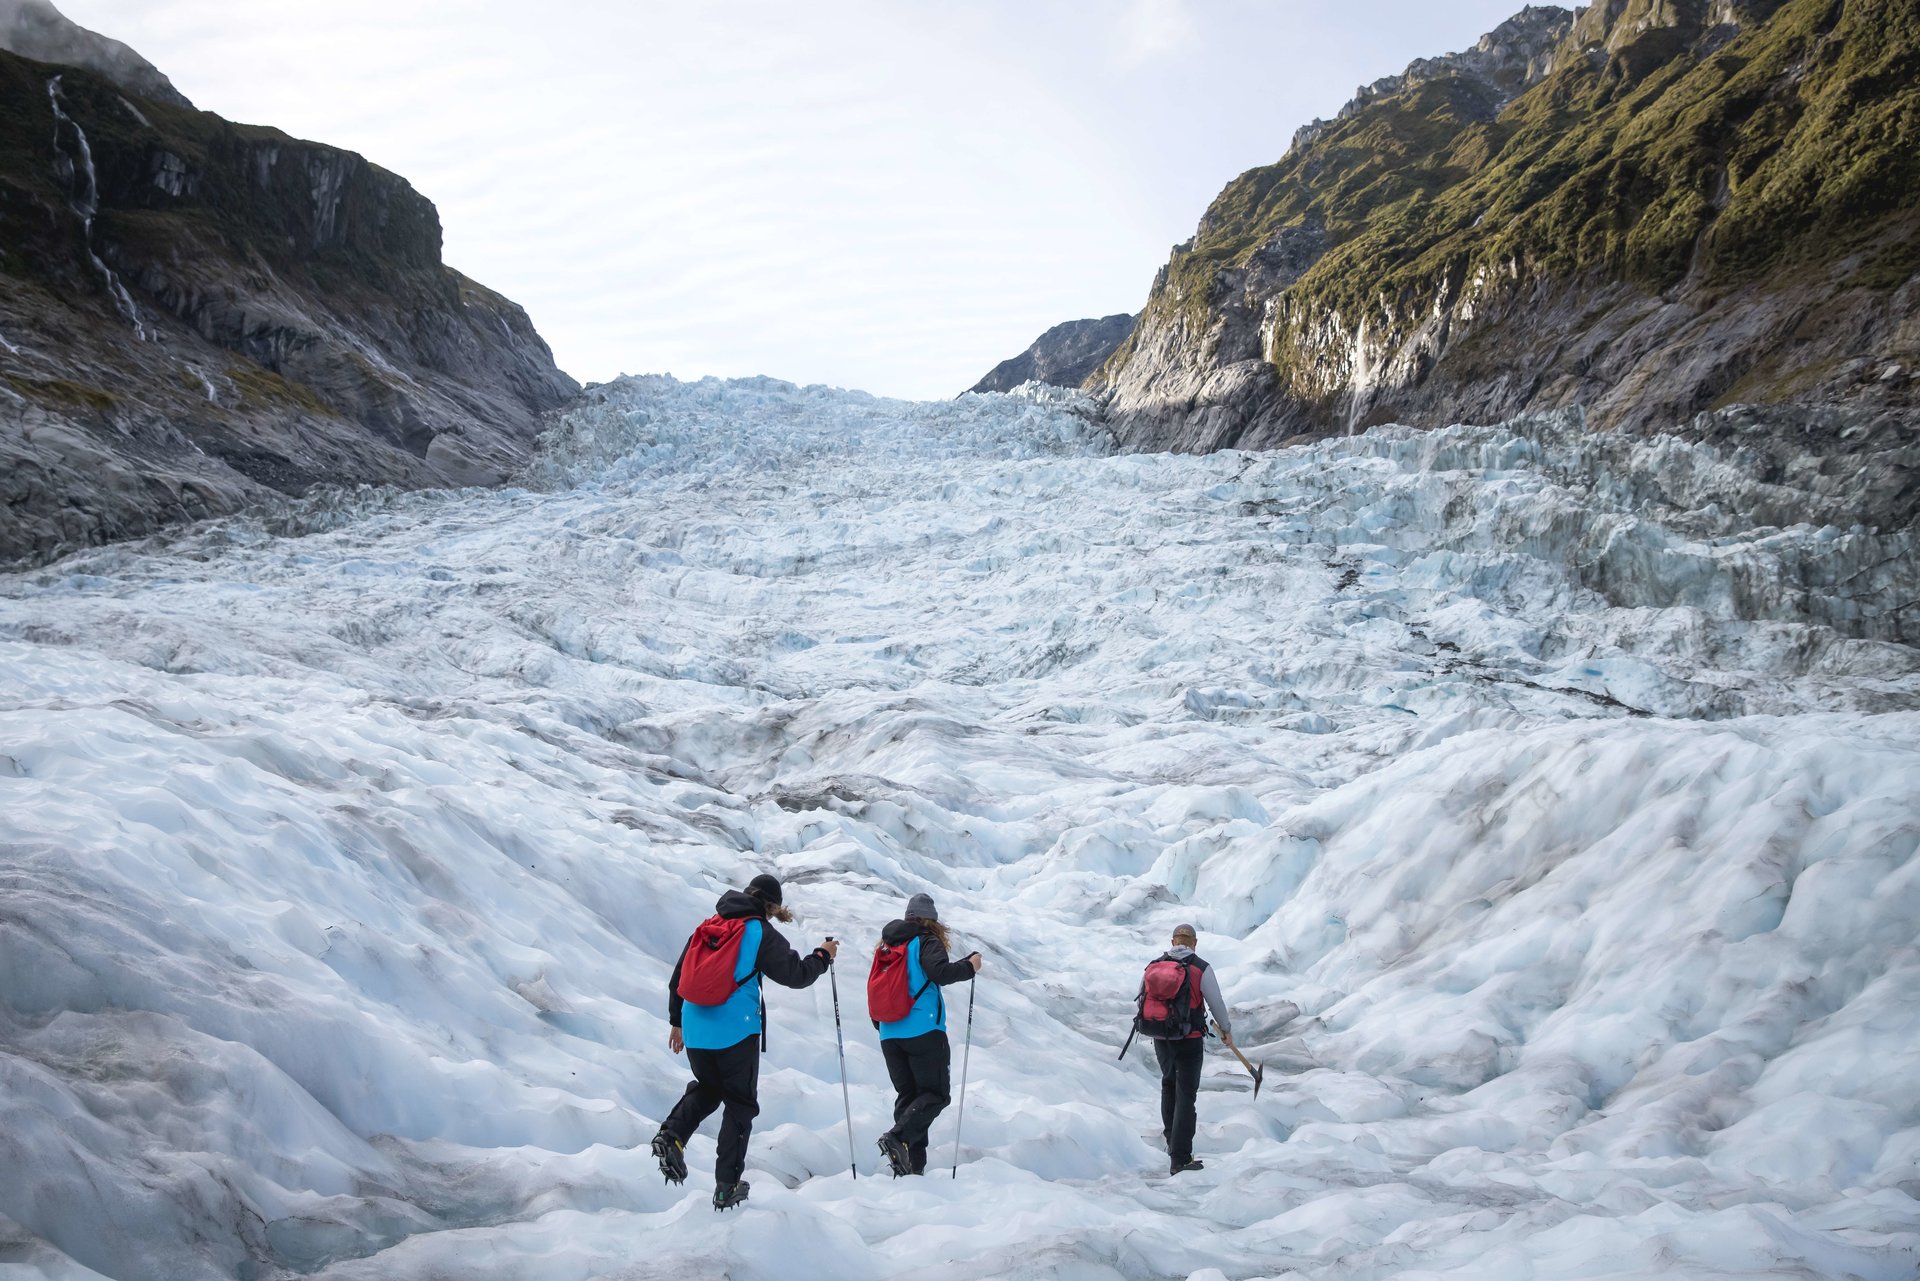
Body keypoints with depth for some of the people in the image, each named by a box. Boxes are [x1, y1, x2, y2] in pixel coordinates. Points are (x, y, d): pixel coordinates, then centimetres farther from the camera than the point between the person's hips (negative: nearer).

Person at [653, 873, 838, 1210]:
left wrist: (676, 1021, 25)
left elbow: (678, 977, 16)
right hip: (736, 1032, -5)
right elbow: (796, 975, -5)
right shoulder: (760, 932, -4)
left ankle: (672, 1134, -1)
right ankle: (726, 1187, 7)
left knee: (708, 1088, 26)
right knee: (740, 1104, 9)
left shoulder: (707, 927, 12)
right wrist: (822, 955, 13)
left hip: (695, 1031, 5)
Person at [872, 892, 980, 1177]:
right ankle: (898, 1137, -23)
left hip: (889, 1036, 7)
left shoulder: (885, 947, 17)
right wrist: (969, 966, -5)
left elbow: (875, 989, 21)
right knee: (936, 1094, -1)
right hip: (924, 1032, -7)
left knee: (907, 1096, 10)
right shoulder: (926, 942, -3)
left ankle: (912, 1166, 1)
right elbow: (940, 972, -21)